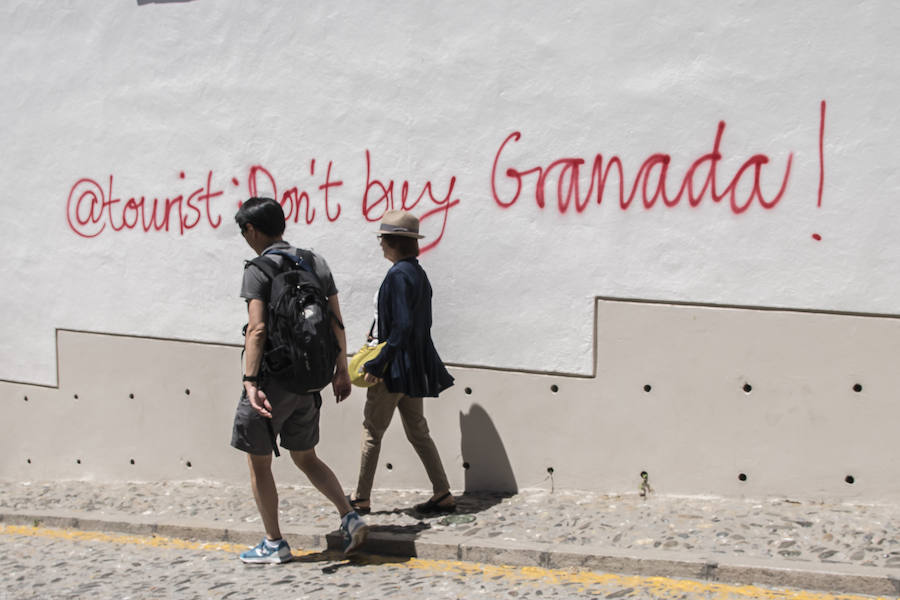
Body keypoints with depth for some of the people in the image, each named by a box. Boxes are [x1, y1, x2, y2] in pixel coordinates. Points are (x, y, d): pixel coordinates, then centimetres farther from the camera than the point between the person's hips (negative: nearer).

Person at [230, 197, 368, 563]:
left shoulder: (258, 268, -10)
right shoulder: (315, 262, 9)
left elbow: (257, 329, -19)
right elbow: (336, 322, 9)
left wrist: (250, 381, -22)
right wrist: (341, 370, 15)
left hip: (273, 378, -6)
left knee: (258, 462, 9)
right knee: (305, 457, 19)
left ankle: (274, 544, 15)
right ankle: (349, 517, 5)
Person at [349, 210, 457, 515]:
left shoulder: (399, 275, -18)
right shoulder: (418, 273, 11)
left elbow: (402, 326, -24)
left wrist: (378, 363, -21)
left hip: (396, 365, -9)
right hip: (414, 365, 9)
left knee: (372, 430, 3)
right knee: (417, 431, 13)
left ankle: (361, 499, 13)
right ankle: (443, 495, 13)